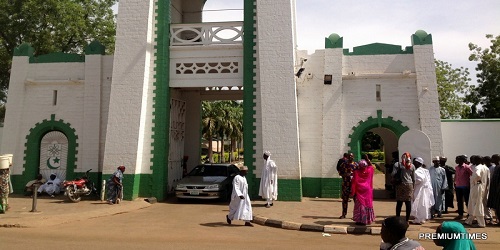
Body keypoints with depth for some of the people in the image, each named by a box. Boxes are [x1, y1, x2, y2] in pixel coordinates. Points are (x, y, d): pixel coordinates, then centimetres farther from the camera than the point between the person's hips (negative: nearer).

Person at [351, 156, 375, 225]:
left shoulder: (356, 172, -11)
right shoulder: (369, 171, -4)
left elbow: (354, 182, -11)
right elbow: (371, 166, 20)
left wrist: (353, 192, -5)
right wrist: (367, 159, 19)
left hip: (359, 191, -3)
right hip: (367, 191, 3)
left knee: (359, 205, 2)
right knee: (367, 204, 12)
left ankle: (360, 220, 2)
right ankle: (367, 219, 18)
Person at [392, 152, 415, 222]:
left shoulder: (398, 164, -4)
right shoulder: (412, 166, 5)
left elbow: (393, 174, -11)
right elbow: (413, 178, 9)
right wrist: (413, 185, 20)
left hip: (400, 185, -2)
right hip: (409, 185, 2)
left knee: (399, 203, 4)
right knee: (408, 203, 6)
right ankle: (407, 219, 9)